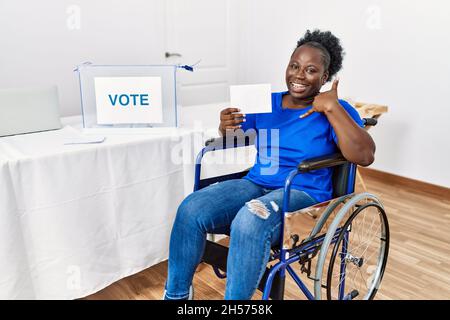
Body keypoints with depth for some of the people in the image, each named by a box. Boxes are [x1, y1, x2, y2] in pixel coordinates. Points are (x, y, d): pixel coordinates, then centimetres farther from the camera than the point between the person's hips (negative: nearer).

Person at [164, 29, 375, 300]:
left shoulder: (337, 110, -1)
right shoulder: (268, 102, 11)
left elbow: (365, 156, -15)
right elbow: (230, 133, 19)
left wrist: (332, 108, -17)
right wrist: (226, 123, -6)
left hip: (304, 193, -4)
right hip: (256, 184, 5)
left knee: (250, 222, -37)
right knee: (191, 209, -19)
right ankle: (176, 294, -1)